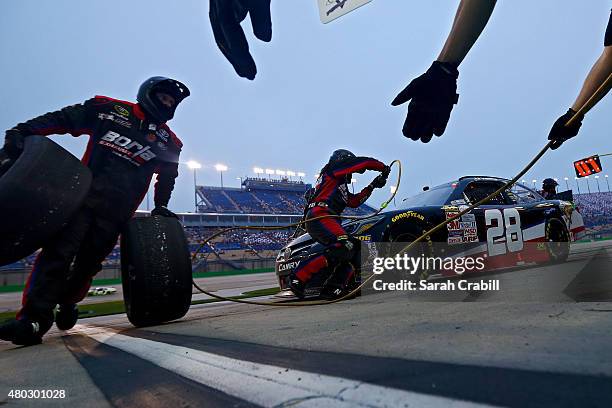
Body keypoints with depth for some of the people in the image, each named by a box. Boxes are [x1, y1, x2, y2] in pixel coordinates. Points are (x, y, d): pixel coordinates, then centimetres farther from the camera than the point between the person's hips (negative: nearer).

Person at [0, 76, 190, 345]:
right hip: (82, 193, -1)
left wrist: (161, 206, 22)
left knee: (89, 260, 3)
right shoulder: (110, 109, 9)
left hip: (117, 210, 2)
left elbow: (167, 176, 26)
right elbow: (63, 119, 8)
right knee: (59, 250, -13)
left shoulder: (167, 141, 15)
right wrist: (23, 131, -3)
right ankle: (35, 315, -11)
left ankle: (68, 302, 25)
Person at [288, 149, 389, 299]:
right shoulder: (333, 170, 10)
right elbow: (364, 162, 6)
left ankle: (331, 290, -11)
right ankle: (298, 277, -27)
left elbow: (354, 202, 31)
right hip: (319, 217, -10)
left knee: (354, 251, 1)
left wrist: (372, 186, 30)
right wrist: (384, 168, 21)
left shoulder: (341, 187, 36)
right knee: (344, 247, -28)